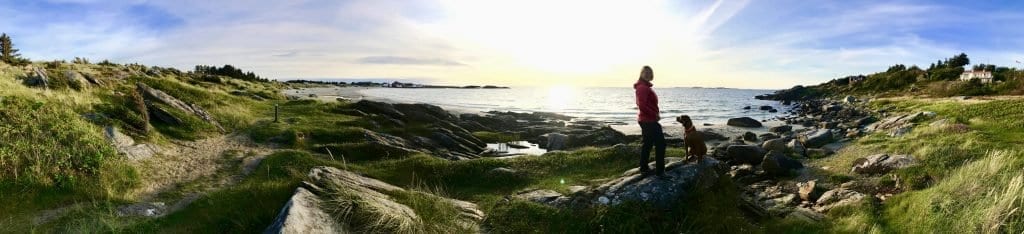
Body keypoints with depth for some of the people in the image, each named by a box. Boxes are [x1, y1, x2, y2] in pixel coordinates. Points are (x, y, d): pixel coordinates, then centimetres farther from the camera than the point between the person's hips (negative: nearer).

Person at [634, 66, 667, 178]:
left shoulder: (643, 86, 14)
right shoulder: (643, 87, -19)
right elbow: (642, 106, -26)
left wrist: (654, 114, 13)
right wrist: (655, 114, -17)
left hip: (645, 120, 11)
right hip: (649, 121, -11)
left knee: (647, 144, 15)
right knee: (660, 143, -7)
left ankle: (644, 169, 21)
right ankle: (660, 171, -4)